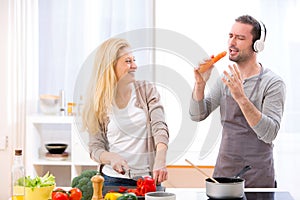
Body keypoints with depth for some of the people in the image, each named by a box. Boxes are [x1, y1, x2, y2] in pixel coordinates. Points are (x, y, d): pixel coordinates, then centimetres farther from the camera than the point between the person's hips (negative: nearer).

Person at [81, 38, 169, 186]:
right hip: (114, 179, -1)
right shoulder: (99, 103, 2)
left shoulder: (147, 90, 4)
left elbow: (159, 128, -7)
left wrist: (160, 160, -25)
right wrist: (112, 157, -20)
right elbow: (95, 147, 2)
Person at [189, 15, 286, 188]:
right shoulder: (225, 79, 5)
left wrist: (241, 98, -31)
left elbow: (269, 134, -22)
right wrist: (200, 84, -16)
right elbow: (197, 115, 1)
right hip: (223, 171, 5)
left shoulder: (273, 83, -12)